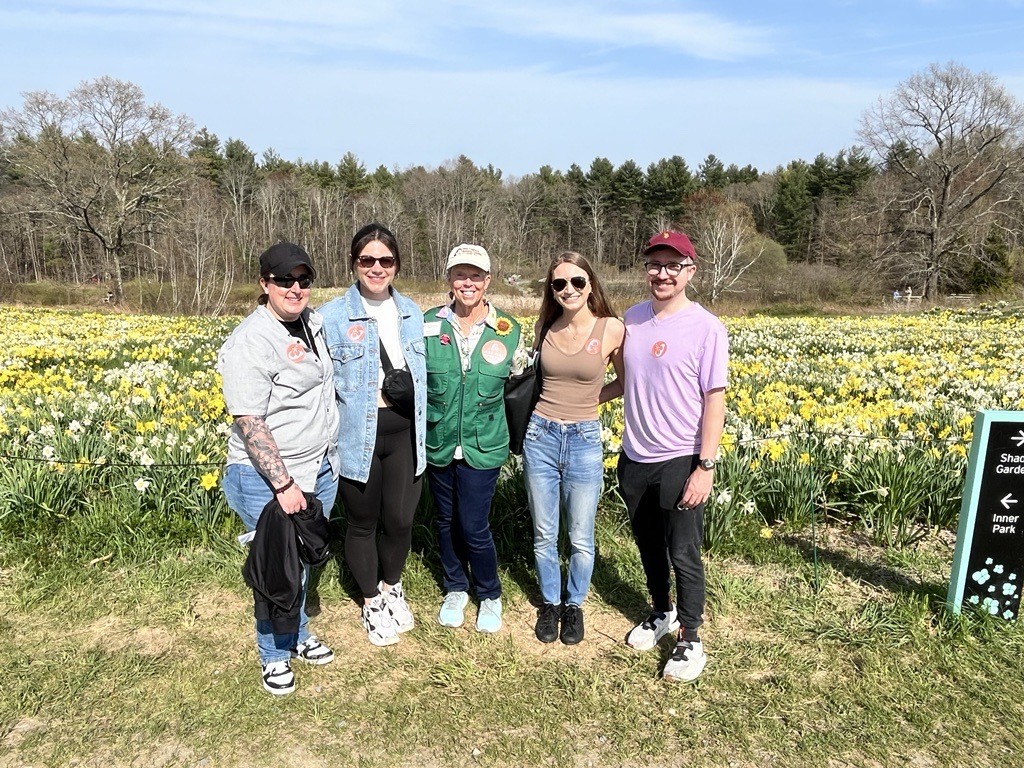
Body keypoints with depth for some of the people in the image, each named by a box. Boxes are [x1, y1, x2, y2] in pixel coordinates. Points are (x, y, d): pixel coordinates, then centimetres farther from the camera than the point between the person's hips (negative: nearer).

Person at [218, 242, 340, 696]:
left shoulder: (312, 321, 6)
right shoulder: (250, 343, -19)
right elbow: (249, 423, -22)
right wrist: (283, 484, -24)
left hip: (319, 470, 7)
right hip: (269, 477, -7)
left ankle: (298, 634, 42)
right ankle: (274, 655, 29)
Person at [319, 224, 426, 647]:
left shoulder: (411, 313, 5)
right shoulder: (332, 317, -10)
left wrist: (421, 430, 12)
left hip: (404, 432, 4)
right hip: (357, 436, -3)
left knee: (400, 520, 10)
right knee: (363, 523, 13)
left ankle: (392, 586, 40)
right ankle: (371, 601, 37)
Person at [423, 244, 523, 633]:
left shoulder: (507, 330, -5)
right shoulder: (429, 323, -4)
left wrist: (487, 401, 6)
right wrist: (428, 413, 3)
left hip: (483, 446, -2)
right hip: (438, 444, 2)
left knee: (473, 527, -1)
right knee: (446, 520, 15)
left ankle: (490, 595, 26)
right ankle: (455, 588, 39)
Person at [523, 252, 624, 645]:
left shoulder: (612, 329, -9)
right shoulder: (544, 326, 1)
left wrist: (592, 396, -1)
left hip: (584, 440, -2)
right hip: (541, 436, 3)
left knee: (580, 539, 9)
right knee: (544, 535, 13)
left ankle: (574, 605, 33)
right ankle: (549, 603, 34)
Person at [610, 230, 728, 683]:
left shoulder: (706, 327, -12)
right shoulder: (632, 319, 3)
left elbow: (714, 401, -13)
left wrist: (706, 467, -16)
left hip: (680, 463, -5)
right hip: (634, 459, 5)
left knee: (683, 556, 6)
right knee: (648, 547, 20)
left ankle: (690, 641, 25)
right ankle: (661, 613, 42)